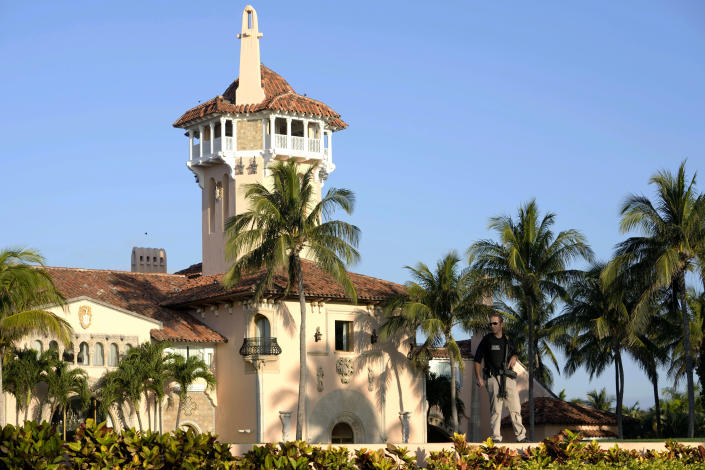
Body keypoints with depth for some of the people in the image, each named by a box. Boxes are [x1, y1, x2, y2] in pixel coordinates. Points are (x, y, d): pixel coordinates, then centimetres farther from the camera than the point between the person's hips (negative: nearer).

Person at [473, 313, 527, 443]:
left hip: (508, 378, 3)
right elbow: (477, 360, 2)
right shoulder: (487, 340, 2)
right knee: (495, 409, -6)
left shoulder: (508, 340, 13)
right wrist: (479, 378, -6)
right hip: (493, 378, -3)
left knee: (515, 408, 2)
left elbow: (514, 352, 32)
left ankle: (521, 437, 9)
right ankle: (496, 437, -2)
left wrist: (514, 357, 7)